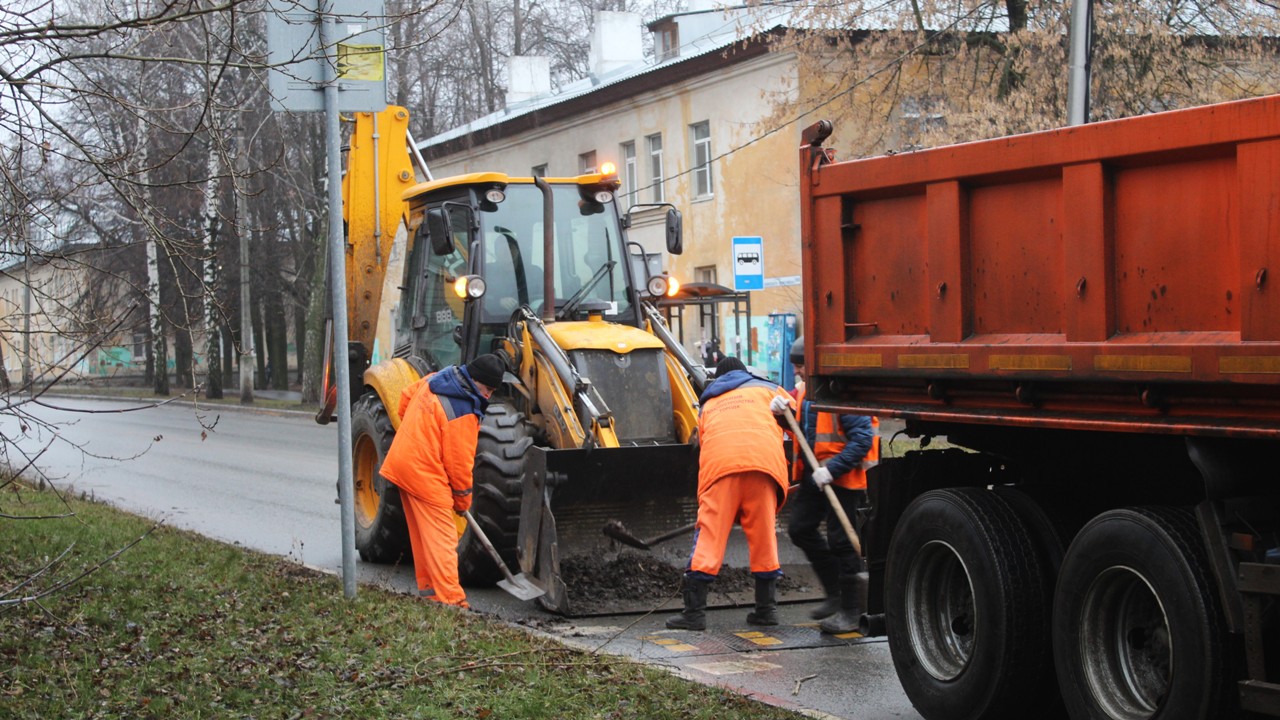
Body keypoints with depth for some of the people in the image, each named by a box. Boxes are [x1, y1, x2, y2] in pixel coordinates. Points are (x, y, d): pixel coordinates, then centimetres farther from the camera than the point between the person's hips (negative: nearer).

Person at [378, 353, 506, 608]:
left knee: (421, 534, 17)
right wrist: (463, 499, -2)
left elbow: (407, 396, 22)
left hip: (401, 460, 9)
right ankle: (450, 601, -10)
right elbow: (459, 461, -15)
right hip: (425, 473, -9)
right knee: (441, 537, -7)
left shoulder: (433, 380, 4)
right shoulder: (463, 412, -21)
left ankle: (428, 589, 25)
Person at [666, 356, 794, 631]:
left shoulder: (708, 405, 33)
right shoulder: (766, 389, 28)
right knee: (764, 536, 9)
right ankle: (767, 608, 14)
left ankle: (694, 611, -5)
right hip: (763, 461, 0)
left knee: (709, 535, -1)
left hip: (718, 464, 0)